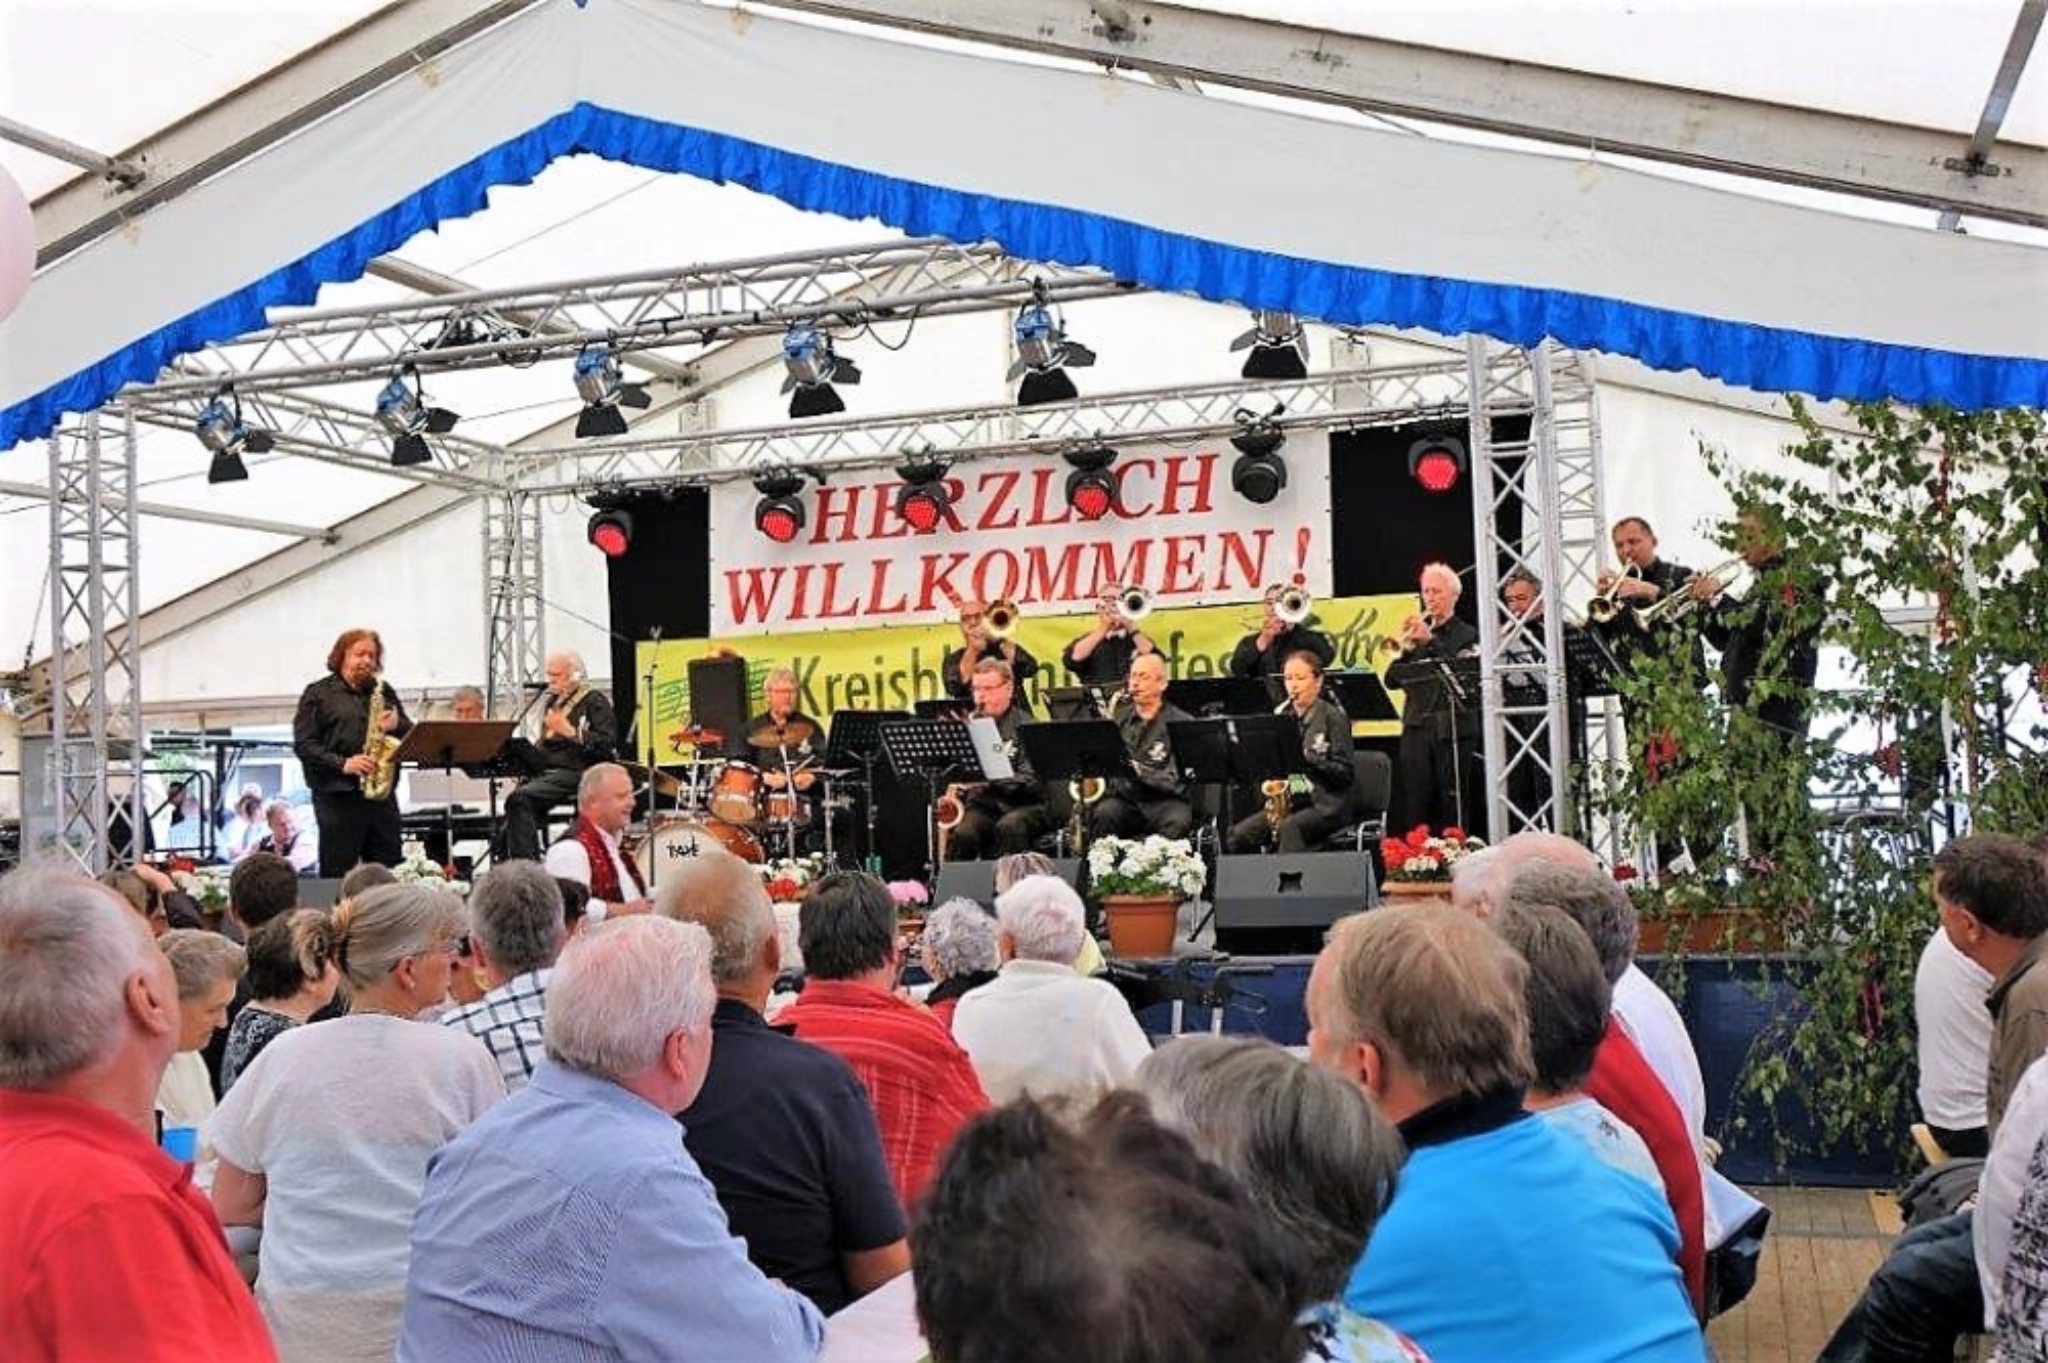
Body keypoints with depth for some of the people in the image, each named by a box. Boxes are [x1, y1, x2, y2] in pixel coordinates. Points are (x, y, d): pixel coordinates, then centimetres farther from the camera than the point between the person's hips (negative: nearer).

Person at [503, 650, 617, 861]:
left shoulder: (595, 701, -1)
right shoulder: (552, 702, 23)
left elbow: (607, 744, -14)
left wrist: (571, 732, -22)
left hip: (578, 771, -8)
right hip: (548, 771, 8)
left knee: (521, 797, -27)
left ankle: (529, 865, -27)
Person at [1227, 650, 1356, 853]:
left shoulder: (1333, 717, -2)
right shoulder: (1284, 717, 14)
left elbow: (1345, 773, -8)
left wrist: (1306, 757, -20)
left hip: (1327, 804, -5)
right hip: (1289, 802, 6)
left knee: (1289, 827, -36)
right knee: (1239, 835, -19)